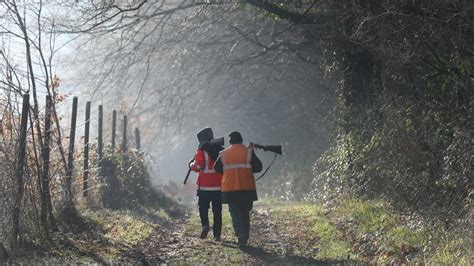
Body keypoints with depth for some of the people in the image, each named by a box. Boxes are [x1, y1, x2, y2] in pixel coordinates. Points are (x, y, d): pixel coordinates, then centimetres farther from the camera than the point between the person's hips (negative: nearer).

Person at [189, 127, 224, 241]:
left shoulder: (202, 151, -8)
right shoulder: (221, 150, 8)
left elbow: (198, 166, -13)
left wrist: (191, 164, 6)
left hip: (205, 186, -4)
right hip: (219, 186, 4)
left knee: (203, 207, 11)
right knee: (217, 210, 8)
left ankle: (205, 225, -11)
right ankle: (217, 234, 6)